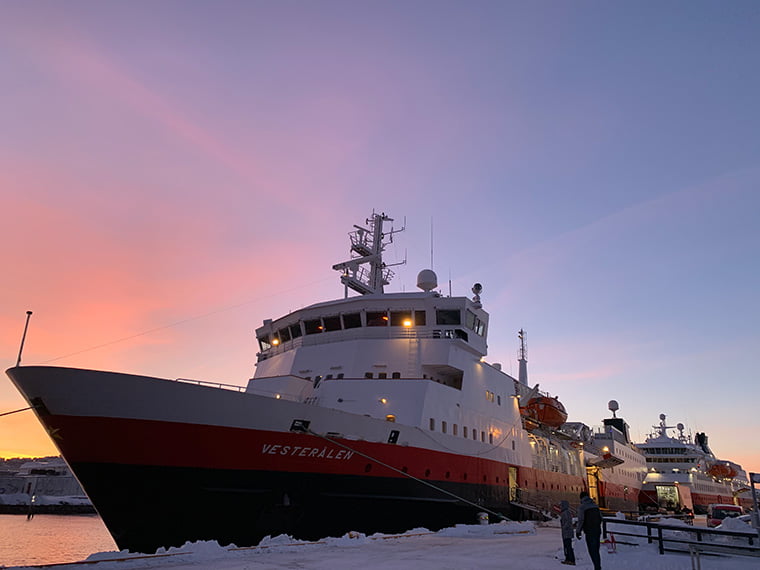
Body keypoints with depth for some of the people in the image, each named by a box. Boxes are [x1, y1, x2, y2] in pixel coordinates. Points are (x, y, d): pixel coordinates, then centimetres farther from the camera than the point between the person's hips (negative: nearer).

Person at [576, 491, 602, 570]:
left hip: (589, 532, -7)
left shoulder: (582, 507, -8)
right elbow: (600, 518, 16)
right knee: (596, 550, 15)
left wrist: (578, 531, -6)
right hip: (598, 531, 7)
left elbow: (581, 520, -14)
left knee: (592, 551, -4)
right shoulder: (595, 505, 11)